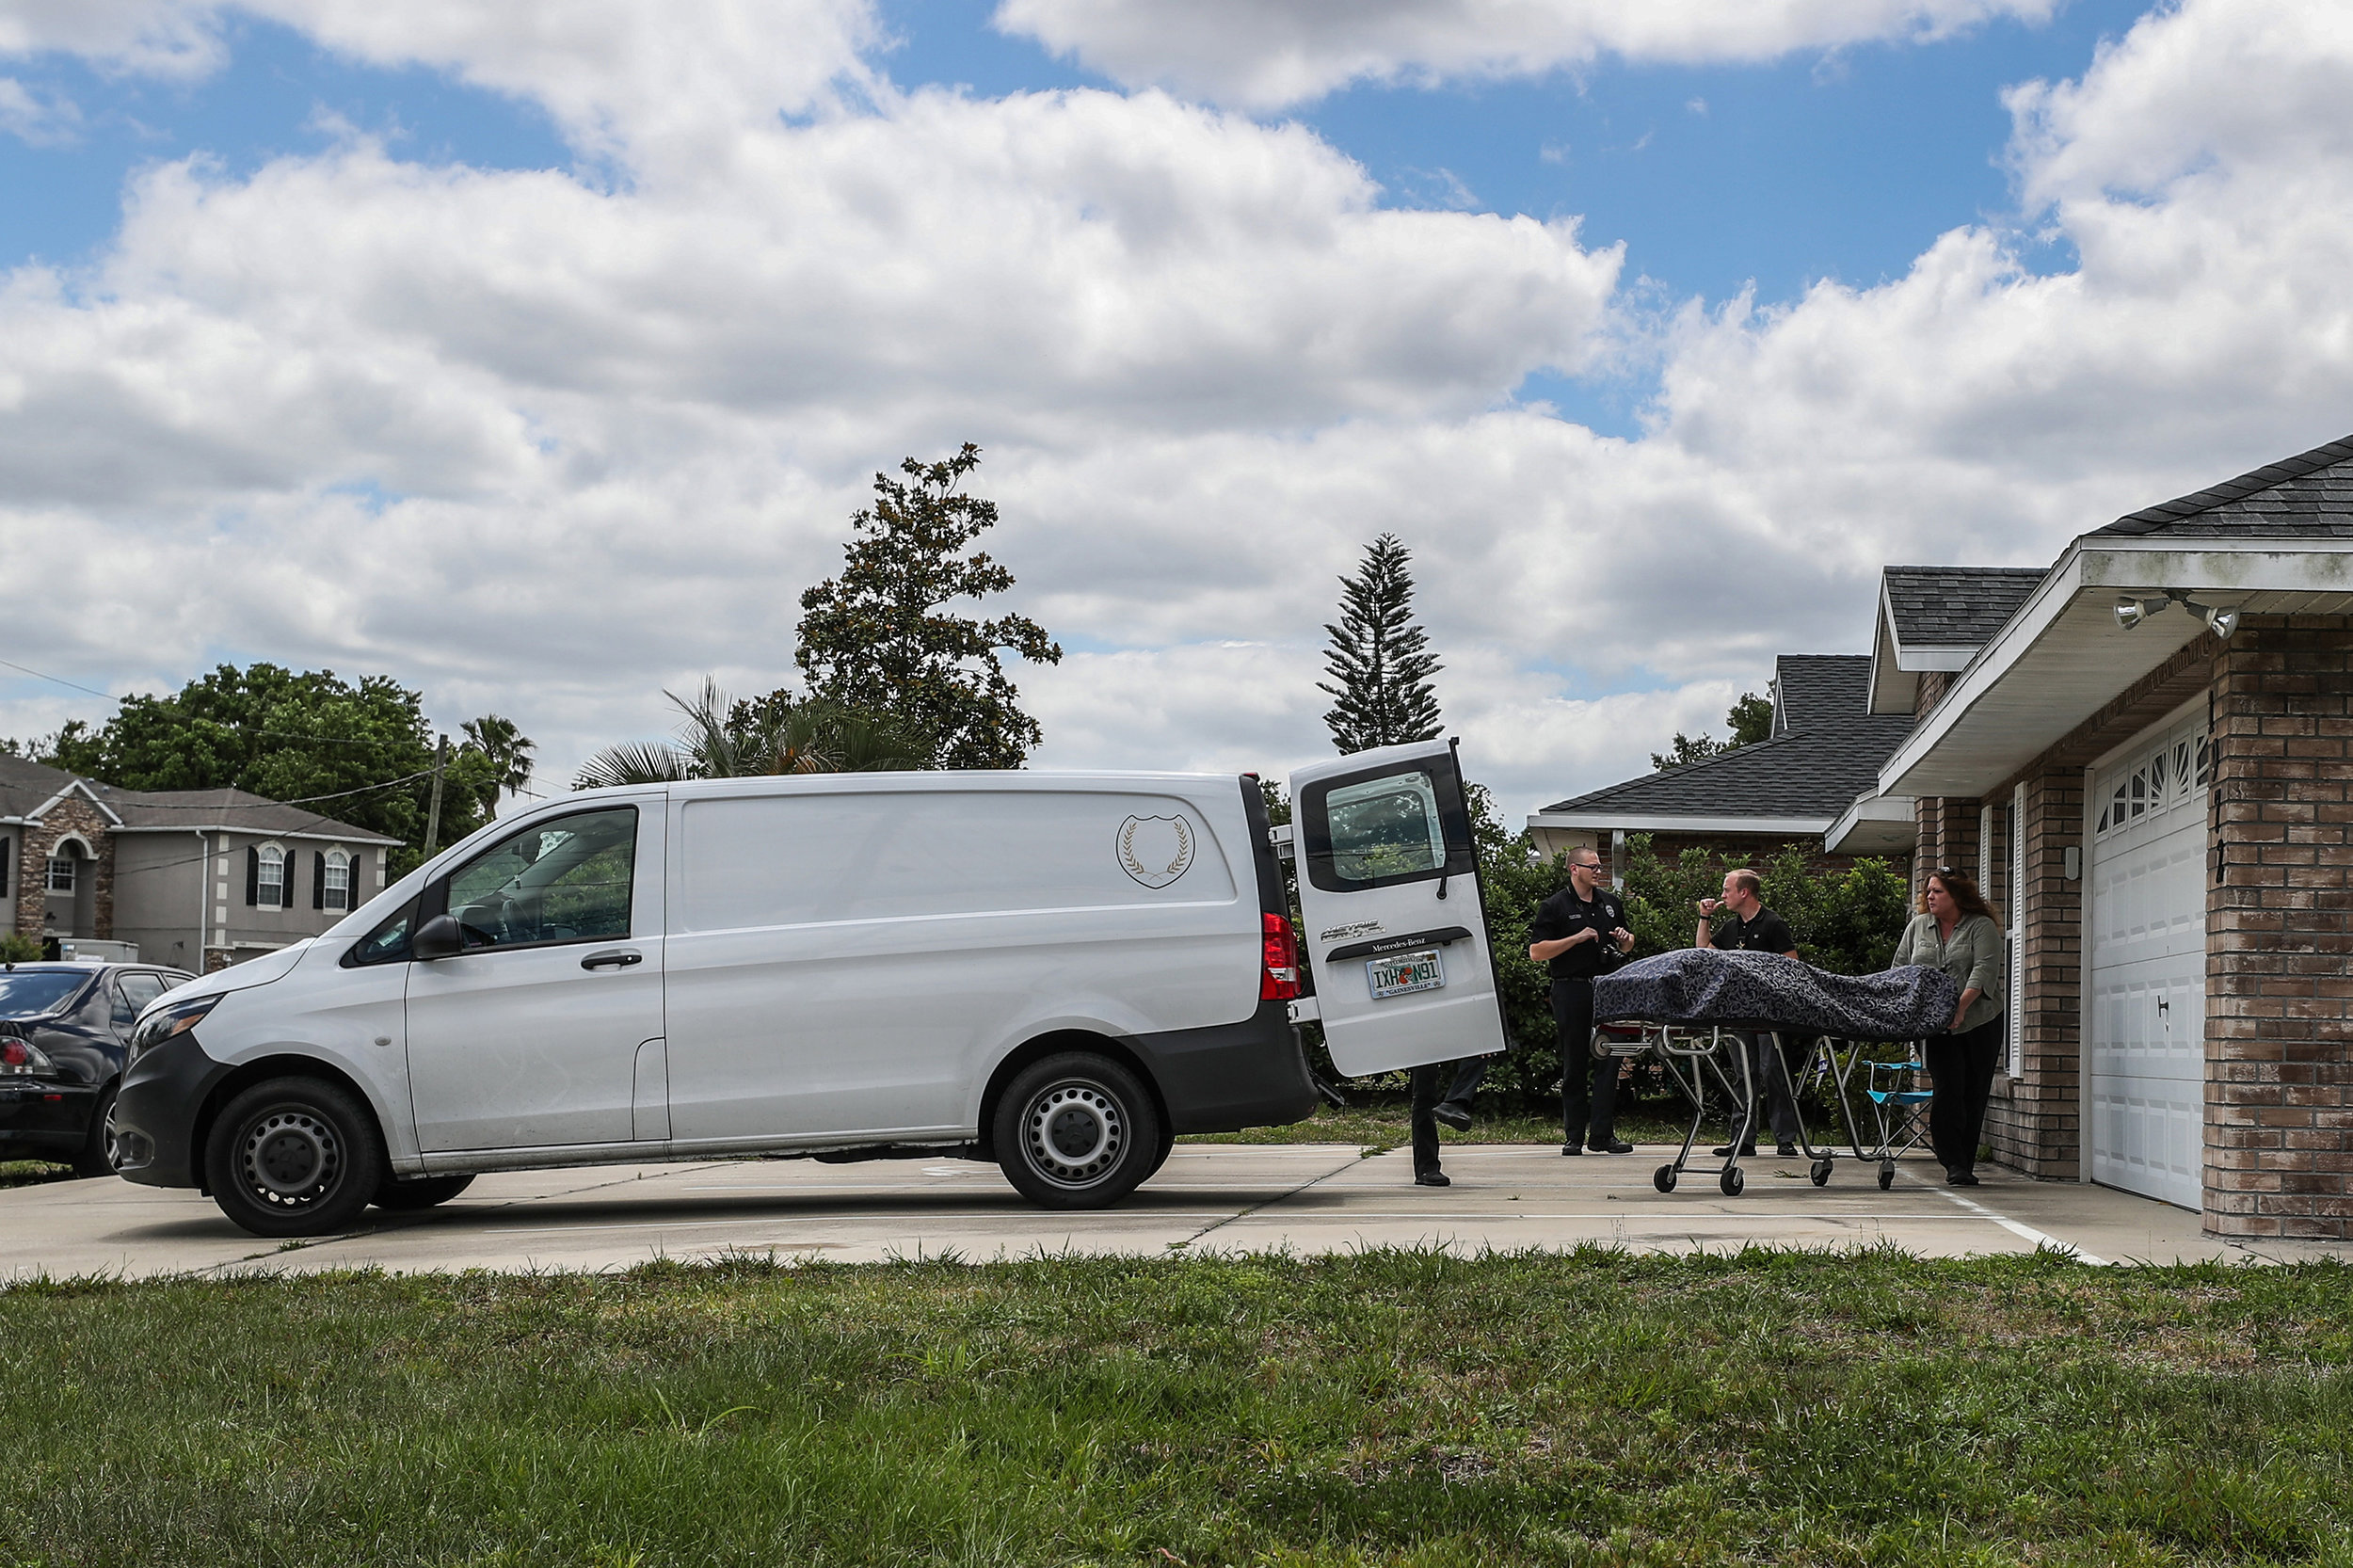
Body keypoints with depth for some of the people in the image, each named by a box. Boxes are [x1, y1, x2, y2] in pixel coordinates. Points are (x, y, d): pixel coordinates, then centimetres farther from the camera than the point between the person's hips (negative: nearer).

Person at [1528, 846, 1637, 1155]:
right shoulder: (1555, 906, 0)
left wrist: (1625, 939, 4)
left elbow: (1627, 945, 28)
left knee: (1608, 1061, -3)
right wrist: (1577, 939, -14)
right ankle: (1573, 1137, 8)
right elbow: (1536, 952, -8)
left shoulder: (1612, 903, 16)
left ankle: (1602, 1135, -1)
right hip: (1572, 992, -4)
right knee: (1574, 1066, 2)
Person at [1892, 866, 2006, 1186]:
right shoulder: (1918, 926, 12)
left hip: (1979, 1023, -1)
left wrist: (1961, 1006, -25)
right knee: (1947, 1090, -12)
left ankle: (1965, 1164, 10)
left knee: (1974, 1094, 2)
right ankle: (1954, 1164, -15)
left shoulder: (1982, 927, -1)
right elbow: (1900, 968, 16)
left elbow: (1984, 970, -14)